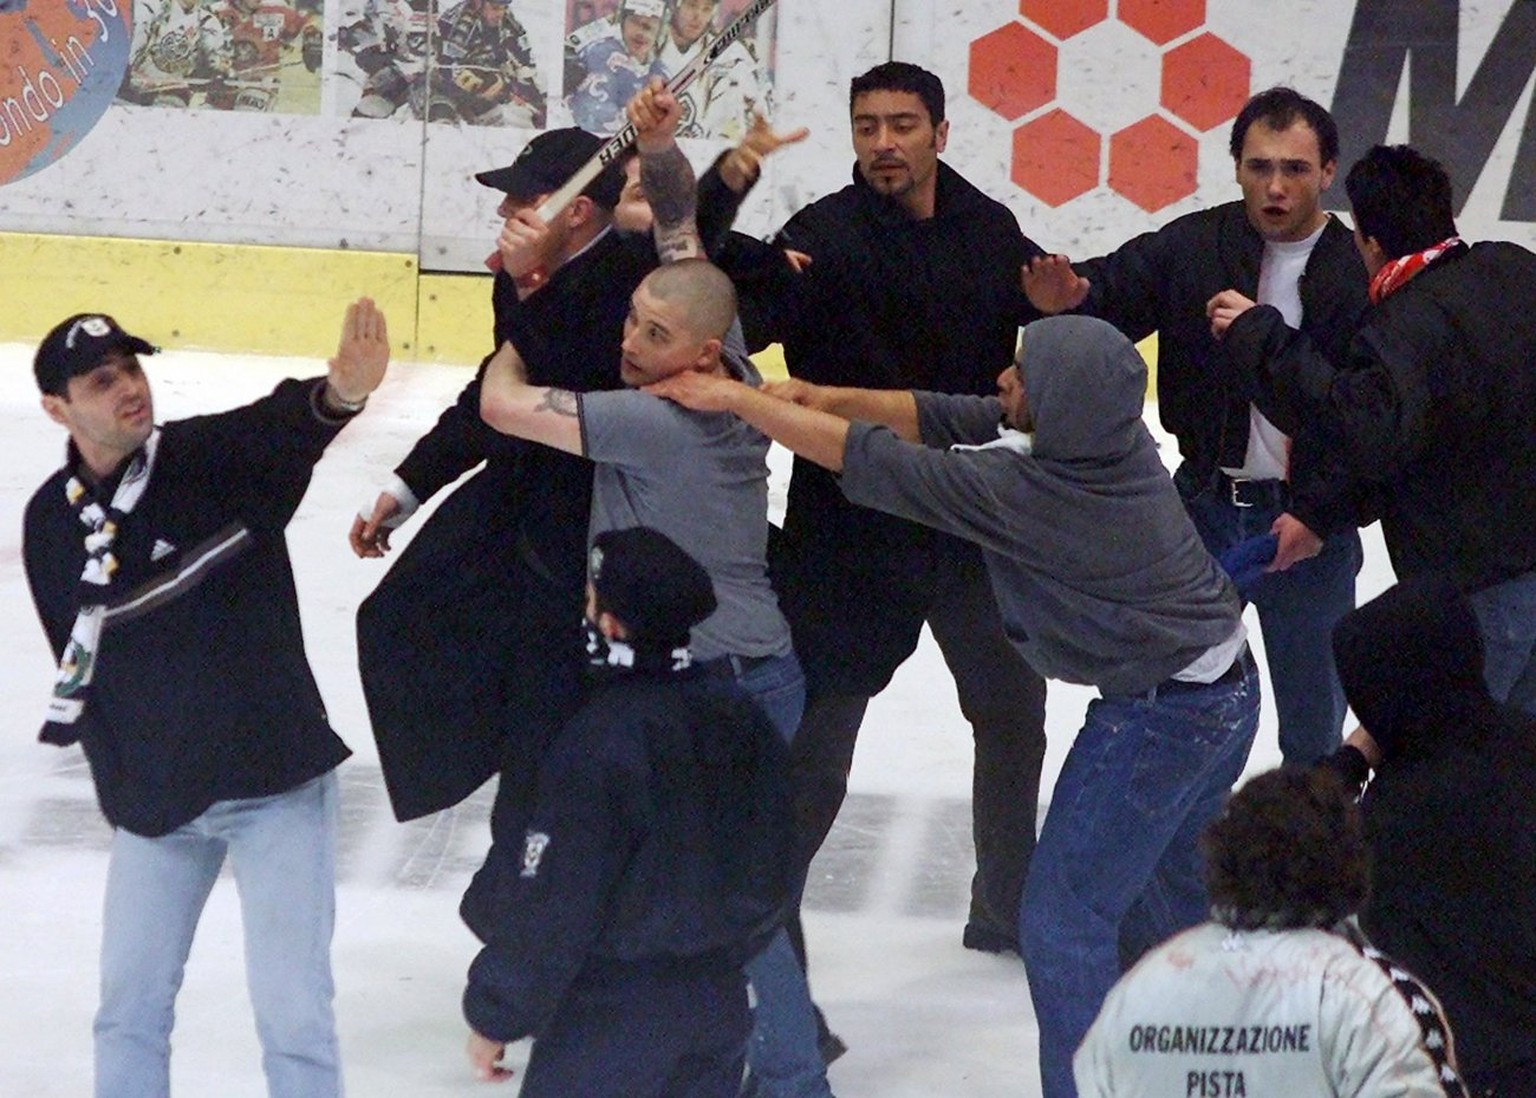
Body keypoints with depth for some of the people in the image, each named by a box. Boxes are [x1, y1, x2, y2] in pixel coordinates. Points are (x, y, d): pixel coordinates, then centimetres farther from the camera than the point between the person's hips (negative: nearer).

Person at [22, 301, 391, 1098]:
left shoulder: (216, 458, -13)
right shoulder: (52, 523, -2)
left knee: (293, 1014, -4)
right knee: (129, 1002, 13)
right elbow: (79, 662, 7)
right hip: (155, 794, 4)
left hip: (276, 774, -3)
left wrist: (339, 393, -58)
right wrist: (125, 780, 3)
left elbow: (281, 428, -35)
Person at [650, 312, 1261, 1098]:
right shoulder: (1113, 433, -5)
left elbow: (871, 462, -21)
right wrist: (829, 399, -7)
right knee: (1162, 891, 26)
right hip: (1228, 685, 9)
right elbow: (949, 418, 2)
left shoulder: (1020, 490, -27)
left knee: (1062, 920, 1)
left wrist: (734, 398, -15)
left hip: (1160, 718, -9)